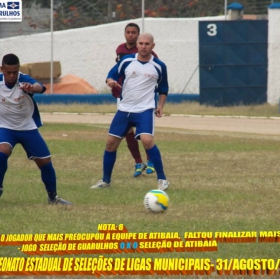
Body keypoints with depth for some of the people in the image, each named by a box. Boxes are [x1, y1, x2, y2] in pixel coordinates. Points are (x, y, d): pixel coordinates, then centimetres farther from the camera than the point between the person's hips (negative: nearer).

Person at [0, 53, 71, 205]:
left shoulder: (24, 80, -23)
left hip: (28, 128, 0)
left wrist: (32, 87, -68)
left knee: (45, 161, 2)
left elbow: (40, 87, -45)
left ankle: (53, 196, 22)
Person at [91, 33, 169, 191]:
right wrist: (111, 81, -17)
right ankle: (106, 181, 23)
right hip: (124, 109, 3)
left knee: (147, 140, -24)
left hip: (145, 110, -3)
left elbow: (163, 89, 12)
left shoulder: (159, 66, -1)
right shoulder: (126, 61, 1)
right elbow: (112, 75, 6)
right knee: (111, 143, 6)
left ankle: (162, 179, -12)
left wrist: (161, 106, 2)